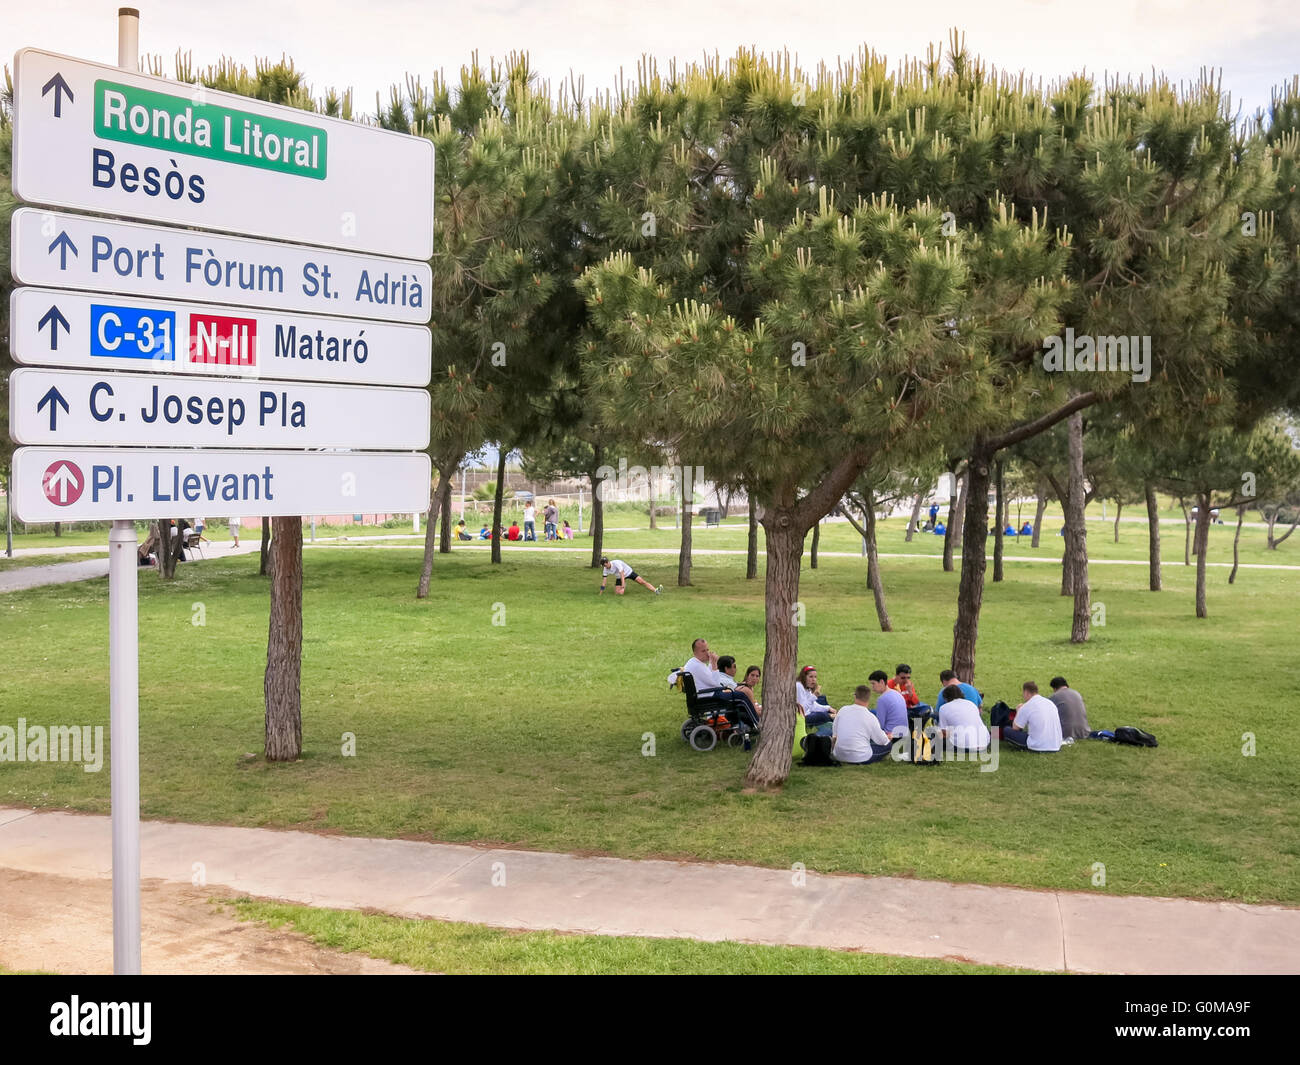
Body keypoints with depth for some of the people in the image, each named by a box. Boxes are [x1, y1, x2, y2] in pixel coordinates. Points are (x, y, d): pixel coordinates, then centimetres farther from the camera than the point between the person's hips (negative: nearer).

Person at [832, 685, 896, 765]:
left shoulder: (843, 710, -3)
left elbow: (834, 735, 5)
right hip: (861, 758, -5)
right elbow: (882, 741, -2)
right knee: (888, 744, 9)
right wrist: (888, 737, 22)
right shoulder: (870, 717, -13)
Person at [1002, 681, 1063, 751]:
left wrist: (1018, 712, 18)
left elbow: (1015, 729, 3)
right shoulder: (1051, 703, 10)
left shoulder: (1026, 707, -8)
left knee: (1006, 730, 5)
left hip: (1038, 746, -7)